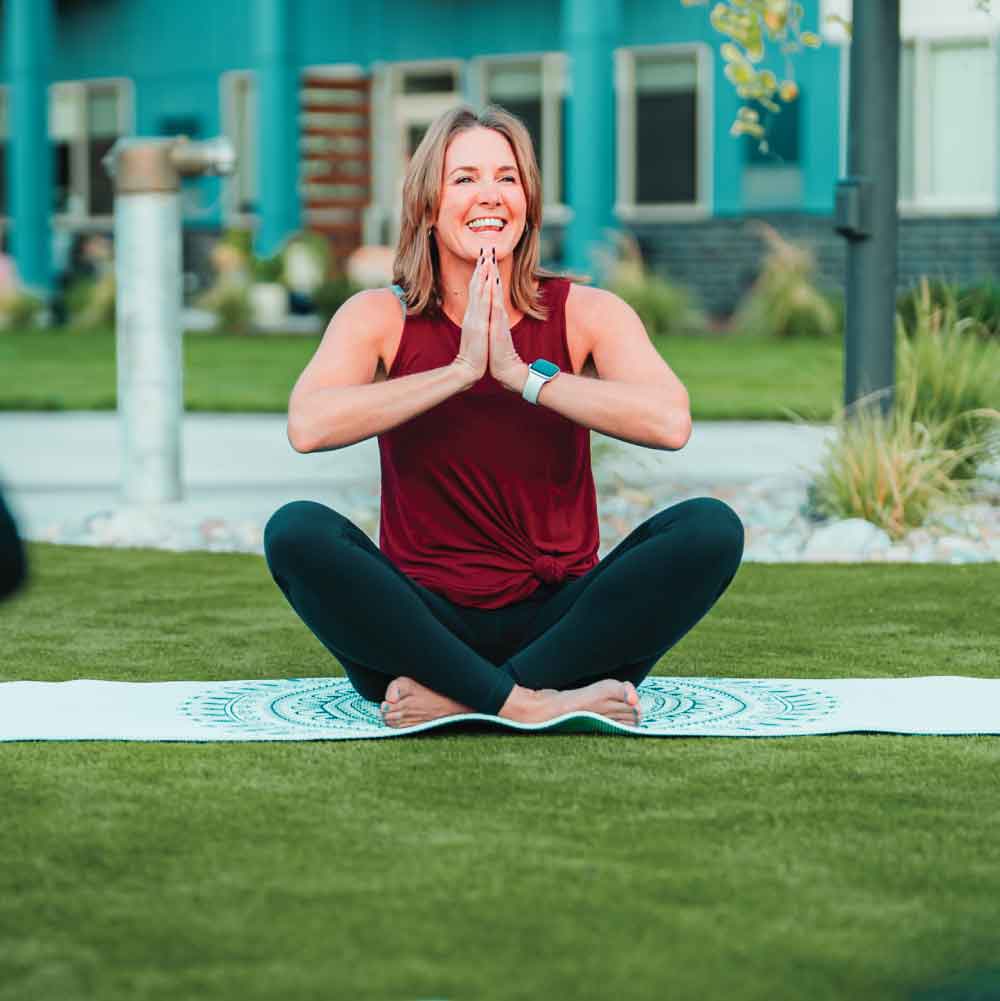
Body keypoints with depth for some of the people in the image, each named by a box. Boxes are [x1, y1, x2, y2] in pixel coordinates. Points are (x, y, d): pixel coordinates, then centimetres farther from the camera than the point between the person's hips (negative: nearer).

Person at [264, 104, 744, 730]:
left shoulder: (587, 313, 1)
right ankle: (528, 702, -30)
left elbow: (670, 422, -19)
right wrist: (461, 370, -19)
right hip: (423, 622, -1)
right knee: (296, 531, -26)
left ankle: (456, 696, -26)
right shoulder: (380, 317, 1)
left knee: (712, 528, -22)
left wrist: (524, 374, -19)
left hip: (558, 622, 1)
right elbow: (308, 426, -20)